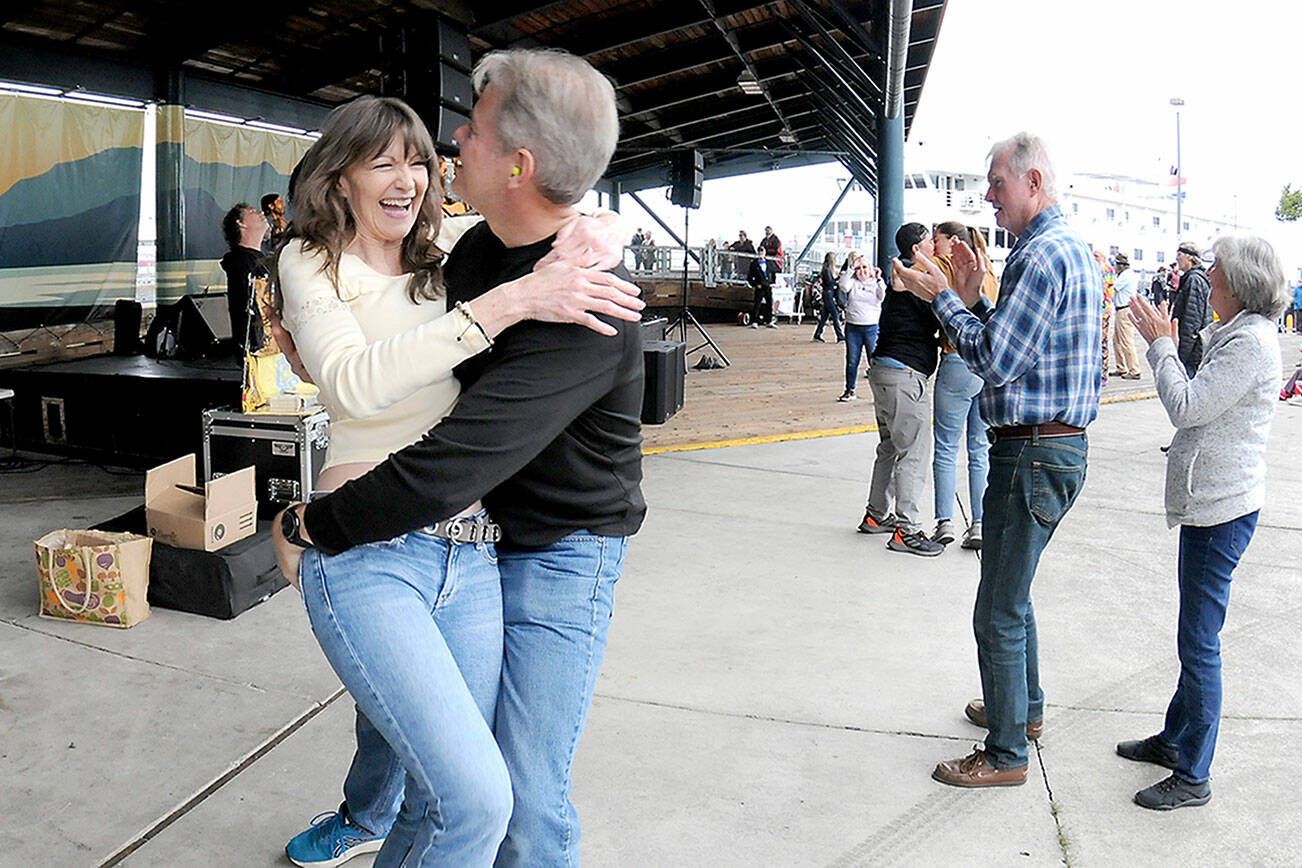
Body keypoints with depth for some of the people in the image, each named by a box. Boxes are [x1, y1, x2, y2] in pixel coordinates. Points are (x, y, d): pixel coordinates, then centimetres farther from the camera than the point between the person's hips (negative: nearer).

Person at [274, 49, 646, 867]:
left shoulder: (586, 314, -31)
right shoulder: (479, 248, -1)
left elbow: (450, 466, -33)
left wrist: (308, 526, -21)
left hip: (558, 551, -7)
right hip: (466, 527, 8)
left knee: (525, 798, -4)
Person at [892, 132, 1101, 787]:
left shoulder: (1043, 253, -18)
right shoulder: (1071, 247, 16)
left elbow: (994, 360, -20)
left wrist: (940, 297, -11)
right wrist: (971, 298, 7)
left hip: (1034, 455, -11)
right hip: (1060, 445, 11)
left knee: (999, 612, -1)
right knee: (1011, 595, 24)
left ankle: (1006, 755, 12)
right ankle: (1023, 707, 41)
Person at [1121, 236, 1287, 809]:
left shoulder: (1251, 341, -18)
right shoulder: (1229, 334, 13)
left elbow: (1185, 408, -21)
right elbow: (1197, 402, 15)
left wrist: (1160, 344, -9)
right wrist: (1172, 345, 9)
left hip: (1222, 508, -11)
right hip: (1209, 502, 11)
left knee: (1200, 642, -3)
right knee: (1196, 636, 20)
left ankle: (1193, 777, 8)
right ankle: (1175, 739, 35)